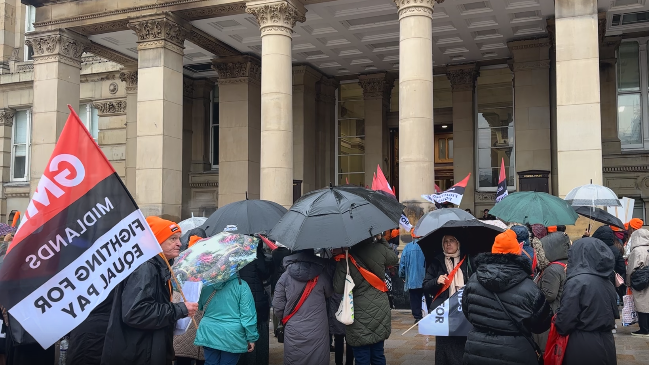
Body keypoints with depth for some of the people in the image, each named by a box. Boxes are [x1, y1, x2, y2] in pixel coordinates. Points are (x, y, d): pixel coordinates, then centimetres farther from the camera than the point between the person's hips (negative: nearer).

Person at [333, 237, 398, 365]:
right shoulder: (380, 249, -5)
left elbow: (338, 288, -11)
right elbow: (395, 259, 17)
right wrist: (381, 240, 21)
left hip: (361, 317, -4)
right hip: (380, 311, 4)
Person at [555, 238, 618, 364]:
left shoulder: (576, 282, -18)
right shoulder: (607, 281, 4)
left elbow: (565, 321, -18)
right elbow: (614, 313, 15)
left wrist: (557, 323, 2)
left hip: (582, 346, -7)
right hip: (606, 343, 7)